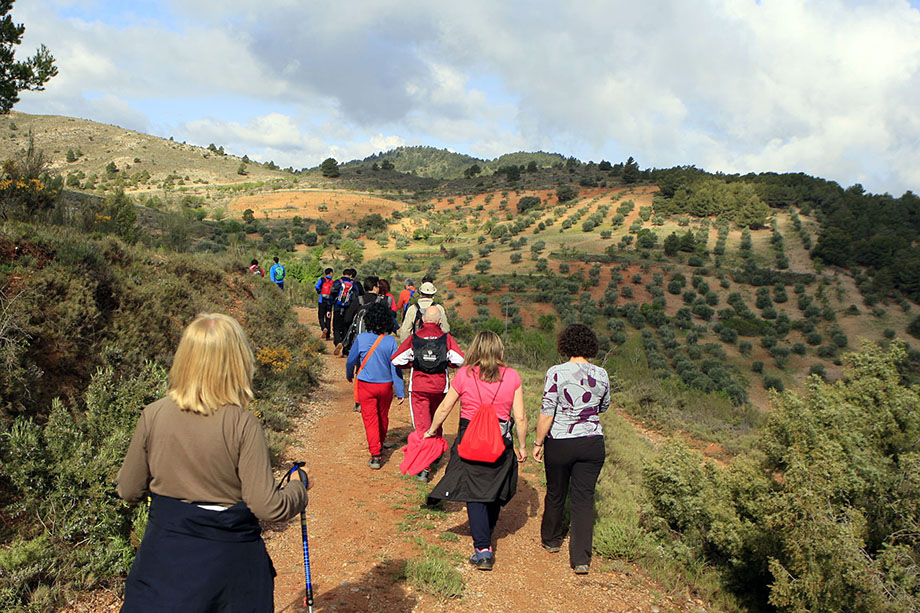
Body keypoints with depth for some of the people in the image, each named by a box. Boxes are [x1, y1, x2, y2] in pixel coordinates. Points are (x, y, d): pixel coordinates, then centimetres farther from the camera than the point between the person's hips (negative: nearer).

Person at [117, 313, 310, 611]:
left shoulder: (153, 415, -11)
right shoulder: (242, 425, -19)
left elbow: (129, 491, 1)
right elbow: (268, 507, -19)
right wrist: (298, 487, 1)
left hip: (164, 556, 1)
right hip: (229, 560, 0)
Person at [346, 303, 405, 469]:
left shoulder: (361, 338, -13)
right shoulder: (390, 341, -12)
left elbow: (351, 361, -2)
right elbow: (395, 367, -10)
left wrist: (349, 376, 20)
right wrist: (400, 391, -3)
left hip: (366, 385, -1)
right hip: (386, 385, 2)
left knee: (370, 419, 3)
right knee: (383, 417, 20)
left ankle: (375, 454, -3)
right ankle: (380, 445, 41)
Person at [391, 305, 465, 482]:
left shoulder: (413, 338, -4)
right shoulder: (447, 338, -4)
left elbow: (396, 360, -6)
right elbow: (460, 361, -10)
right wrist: (445, 362, 9)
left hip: (418, 387, -1)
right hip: (440, 387, 2)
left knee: (421, 425, -1)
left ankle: (424, 468, -10)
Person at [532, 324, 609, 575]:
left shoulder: (556, 373, -13)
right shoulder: (602, 375, -2)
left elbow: (547, 413, -14)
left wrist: (538, 443, -5)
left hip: (559, 443, -2)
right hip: (593, 443, 2)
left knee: (556, 493, 17)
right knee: (584, 498, 6)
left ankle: (551, 540, 37)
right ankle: (581, 558, 3)